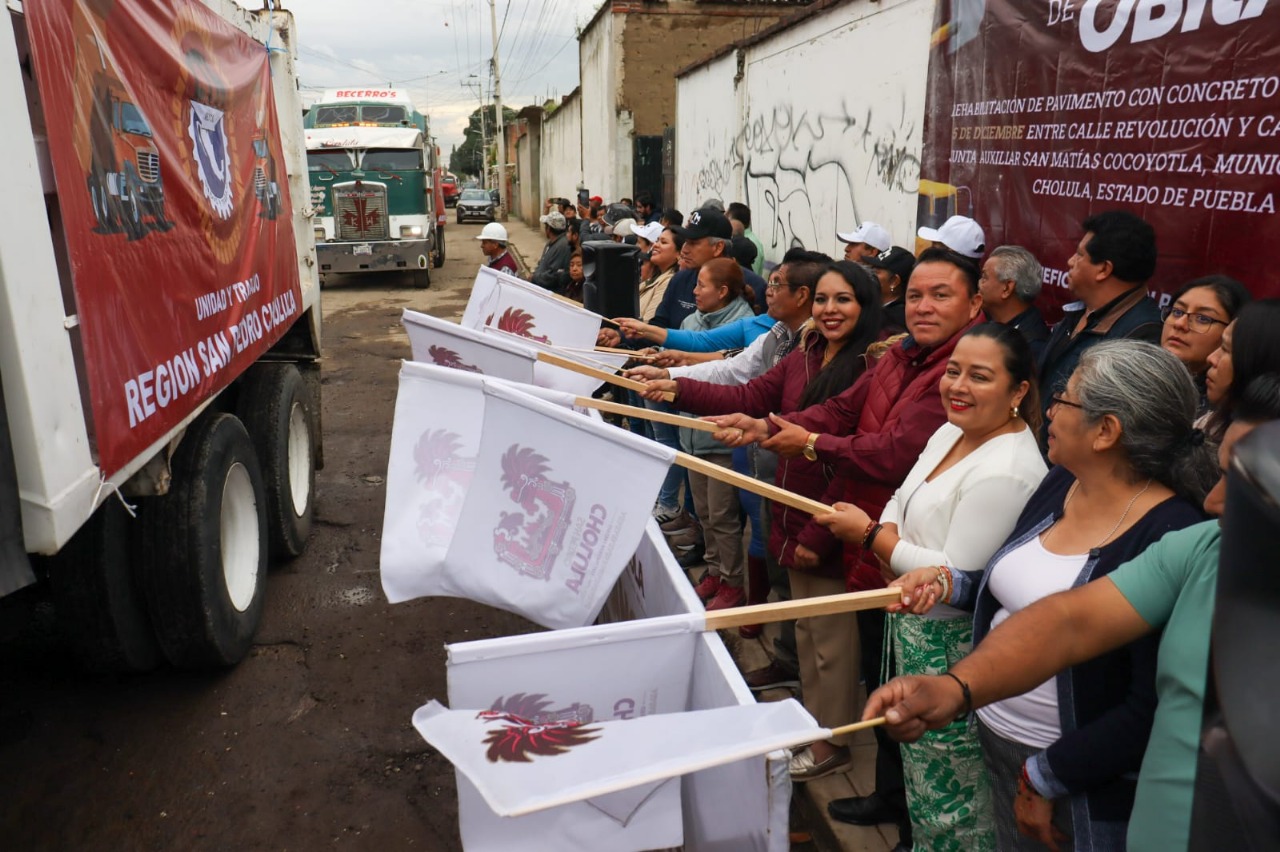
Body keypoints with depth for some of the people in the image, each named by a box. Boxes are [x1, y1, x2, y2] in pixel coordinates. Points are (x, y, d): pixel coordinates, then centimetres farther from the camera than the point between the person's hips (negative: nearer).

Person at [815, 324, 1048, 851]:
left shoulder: (1005, 472, -25)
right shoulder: (951, 432, 4)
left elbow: (957, 579, -24)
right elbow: (901, 504, 12)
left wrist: (869, 534, -15)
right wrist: (893, 542, -10)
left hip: (953, 647, -9)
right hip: (915, 625, 9)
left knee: (946, 788, 8)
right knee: (919, 763, 24)